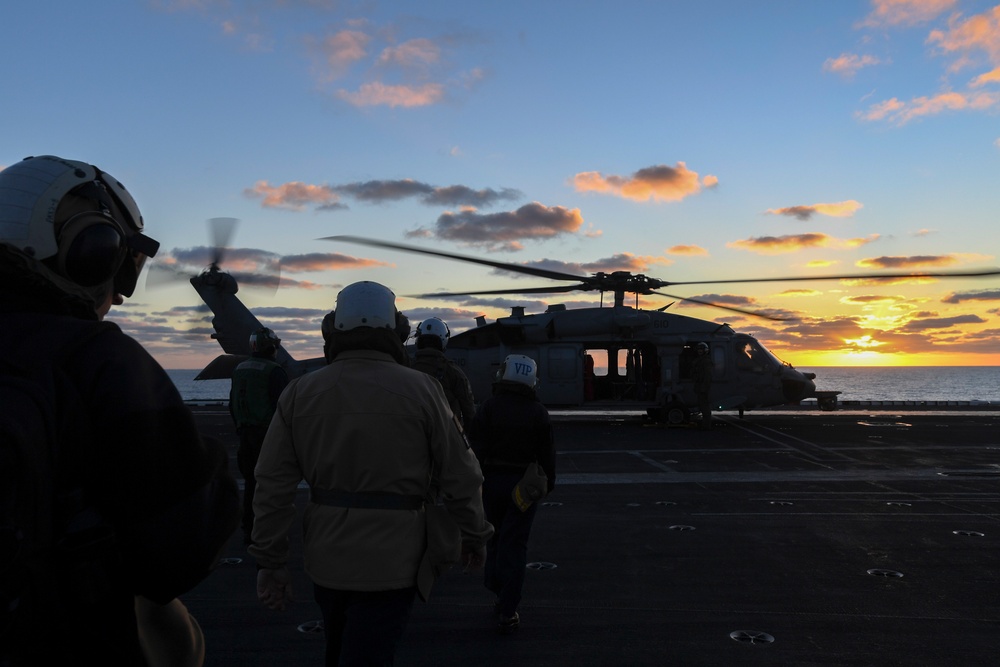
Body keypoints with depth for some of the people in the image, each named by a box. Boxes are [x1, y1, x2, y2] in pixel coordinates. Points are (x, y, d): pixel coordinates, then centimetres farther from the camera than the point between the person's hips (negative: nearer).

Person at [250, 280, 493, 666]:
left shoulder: (299, 392, -1)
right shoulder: (419, 389, -10)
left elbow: (272, 486, -1)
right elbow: (460, 476, -6)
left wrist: (270, 561, 6)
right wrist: (475, 535, 8)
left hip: (325, 560, 4)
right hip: (389, 561, -4)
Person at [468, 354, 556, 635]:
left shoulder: (489, 406, -6)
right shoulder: (538, 412, -3)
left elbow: (475, 445, -8)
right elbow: (547, 452, 0)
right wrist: (548, 482, 13)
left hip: (492, 480, 1)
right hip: (524, 484, 0)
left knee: (495, 538, 20)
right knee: (514, 545, 2)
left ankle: (499, 592, 30)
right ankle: (507, 612, 1)